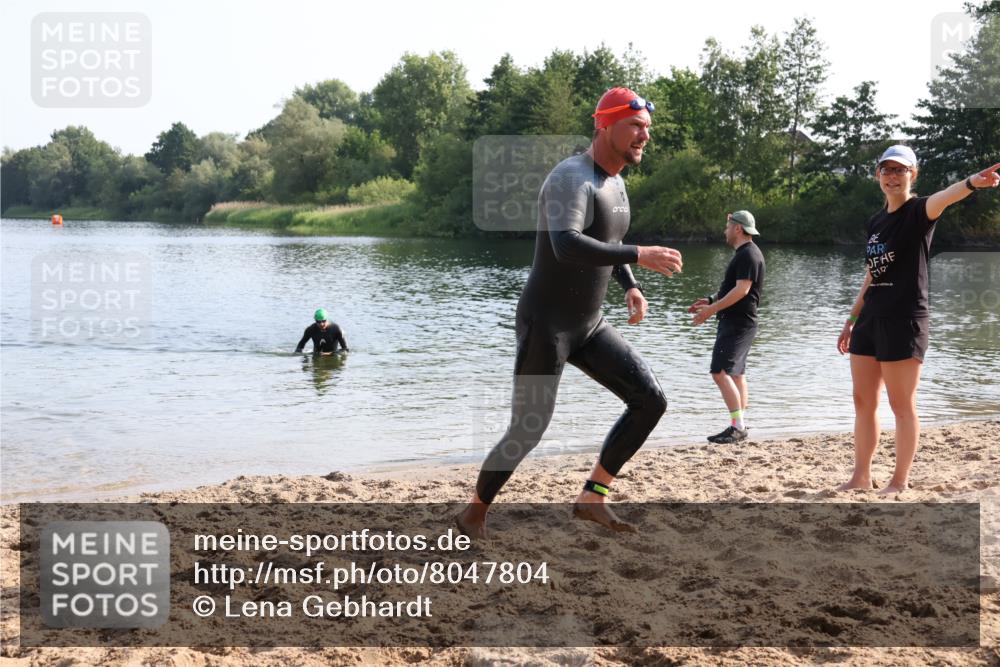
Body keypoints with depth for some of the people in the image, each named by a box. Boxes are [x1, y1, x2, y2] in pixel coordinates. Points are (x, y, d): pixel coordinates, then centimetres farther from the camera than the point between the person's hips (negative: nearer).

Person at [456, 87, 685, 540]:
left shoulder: (615, 183, 9)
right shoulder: (572, 179, -21)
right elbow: (566, 246, -40)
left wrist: (630, 287, 10)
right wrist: (640, 256, -42)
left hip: (588, 327, 9)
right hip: (544, 326, -8)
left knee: (651, 401, -2)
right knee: (526, 433, -3)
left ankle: (590, 498, 6)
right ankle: (474, 514, 22)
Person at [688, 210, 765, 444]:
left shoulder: (748, 254, -15)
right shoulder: (744, 253, 18)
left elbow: (742, 289, -24)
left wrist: (712, 309, -24)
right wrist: (711, 300, 18)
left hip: (738, 323, -11)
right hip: (736, 322, 11)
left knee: (720, 372, -16)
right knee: (736, 373, 13)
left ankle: (738, 427, -16)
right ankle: (741, 426, 16)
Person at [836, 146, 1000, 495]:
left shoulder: (918, 211, -7)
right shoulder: (876, 221, 14)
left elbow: (942, 198, -31)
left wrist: (971, 183, -53)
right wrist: (852, 319, 22)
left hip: (904, 321, -7)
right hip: (870, 320, 7)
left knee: (902, 404, 0)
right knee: (863, 401, 11)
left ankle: (900, 481, 9)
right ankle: (861, 476, 22)